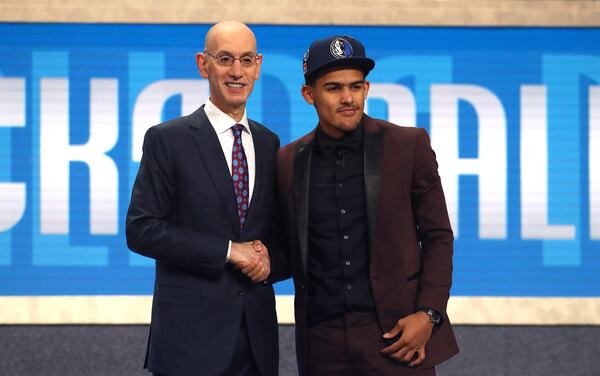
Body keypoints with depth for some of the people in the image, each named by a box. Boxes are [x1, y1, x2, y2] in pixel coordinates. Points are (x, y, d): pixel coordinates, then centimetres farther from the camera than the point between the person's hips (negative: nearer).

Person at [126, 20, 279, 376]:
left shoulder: (269, 143, 11)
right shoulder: (167, 139, -4)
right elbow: (141, 230, -9)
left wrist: (267, 256, -3)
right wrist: (228, 251, -13)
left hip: (257, 330, 5)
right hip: (191, 331, -5)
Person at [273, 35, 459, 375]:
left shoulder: (409, 146, 0)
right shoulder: (288, 163, 7)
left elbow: (438, 237, 3)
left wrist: (428, 315, -7)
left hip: (396, 333, -2)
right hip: (323, 343, 2)